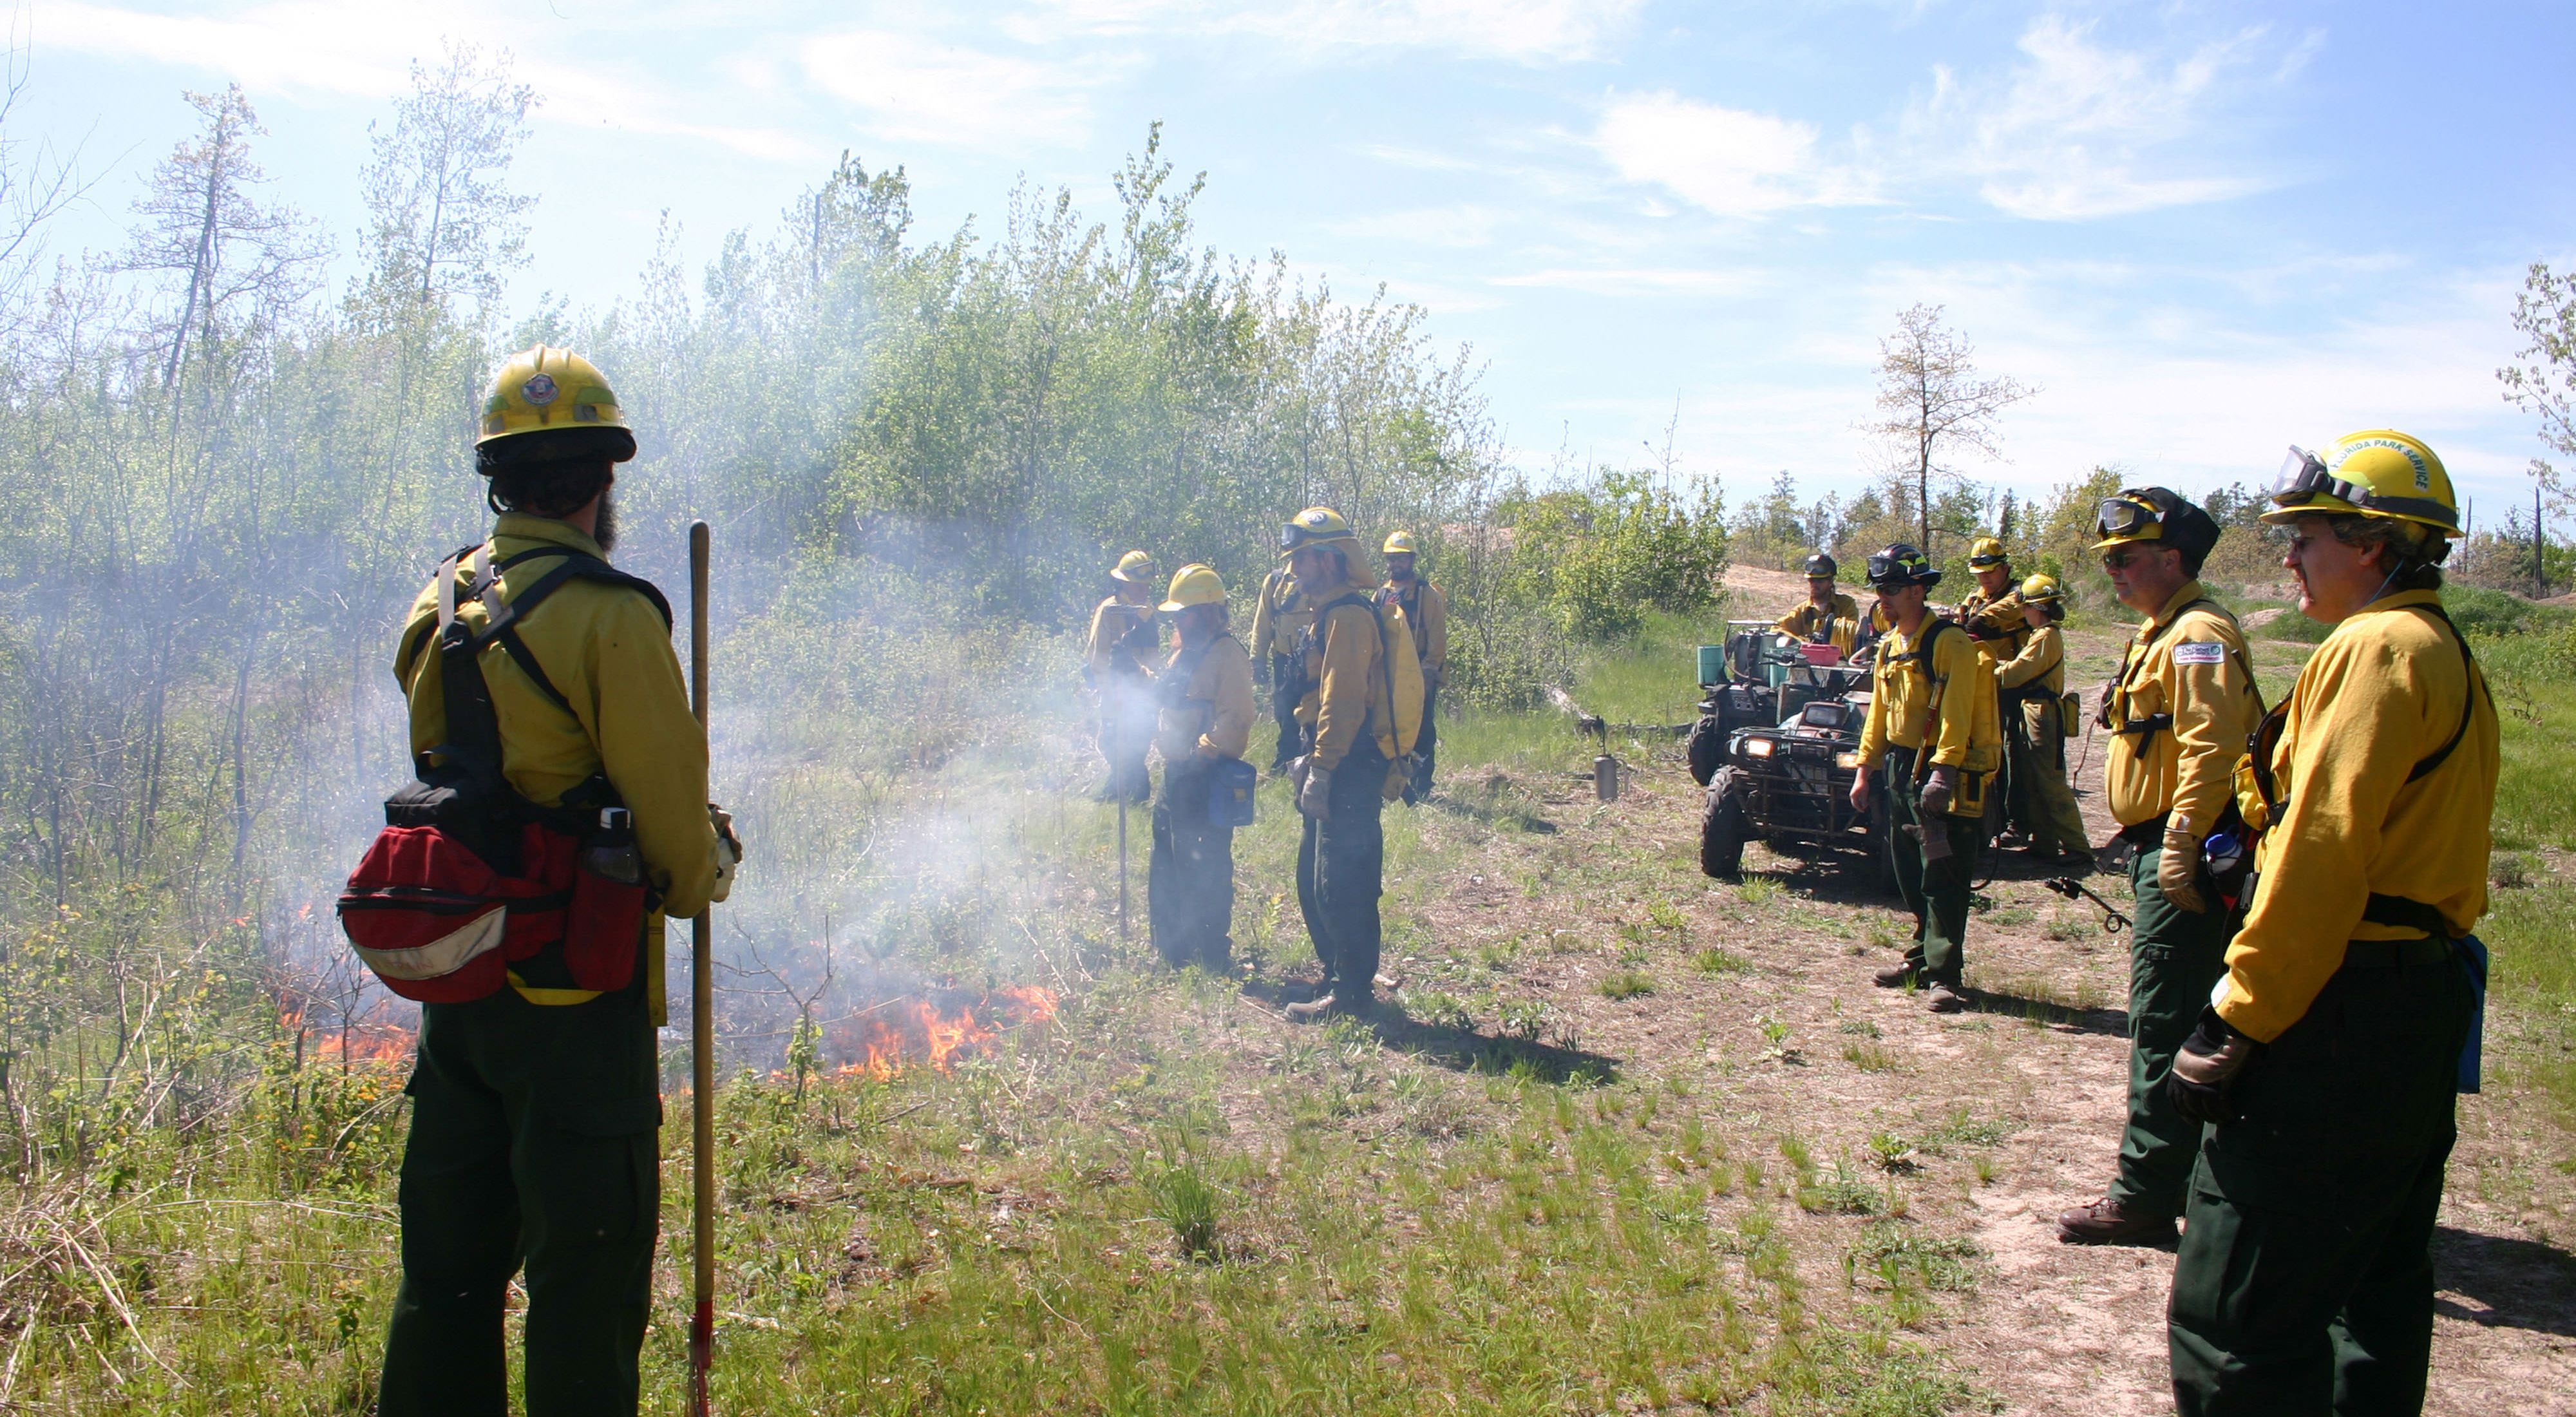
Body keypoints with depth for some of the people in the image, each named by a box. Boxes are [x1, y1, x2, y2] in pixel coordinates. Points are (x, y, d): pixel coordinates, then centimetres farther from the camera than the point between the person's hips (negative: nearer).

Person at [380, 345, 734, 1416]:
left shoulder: (435, 607, 7)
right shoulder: (610, 615, -17)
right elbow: (674, 822, -15)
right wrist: (708, 864, 7)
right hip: (577, 993, -7)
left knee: (449, 1262, 18)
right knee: (585, 1271, 5)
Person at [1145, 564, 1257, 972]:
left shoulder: (1228, 655, -13)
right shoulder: (1184, 653, 17)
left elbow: (1234, 719, -21)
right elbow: (1167, 705, 26)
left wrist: (1201, 754, -27)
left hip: (1207, 776, -10)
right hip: (1177, 772, 10)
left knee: (1207, 866, -2)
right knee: (1167, 865, 15)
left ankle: (1214, 955, 7)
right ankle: (1173, 950, 26)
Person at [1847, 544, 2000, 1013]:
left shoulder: (1949, 642, -13)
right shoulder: (1889, 645, 14)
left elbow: (1956, 714, -22)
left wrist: (1942, 772, -30)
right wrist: (1865, 768, 17)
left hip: (1943, 776, -8)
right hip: (1902, 768, 8)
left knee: (1942, 877, -8)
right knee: (1909, 874, 13)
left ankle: (1944, 975, -7)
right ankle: (1923, 956, 25)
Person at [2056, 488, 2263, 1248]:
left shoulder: (2199, 634, -15)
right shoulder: (2163, 632, 18)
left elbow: (2210, 751, -24)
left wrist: (2180, 850, -26)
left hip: (2180, 856, -11)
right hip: (2165, 850, 11)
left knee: (2163, 1025, -6)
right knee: (2182, 1021, 17)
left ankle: (2144, 1197, -1)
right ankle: (2184, 1173, 28)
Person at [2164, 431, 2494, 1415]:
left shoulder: (2376, 648, -14)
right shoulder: (2448, 657, 18)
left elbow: (2321, 855, -21)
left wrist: (2235, 1025, -19)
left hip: (2342, 1019, -11)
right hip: (2426, 1007, 11)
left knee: (2233, 1316, -8)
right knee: (2375, 1295, 20)